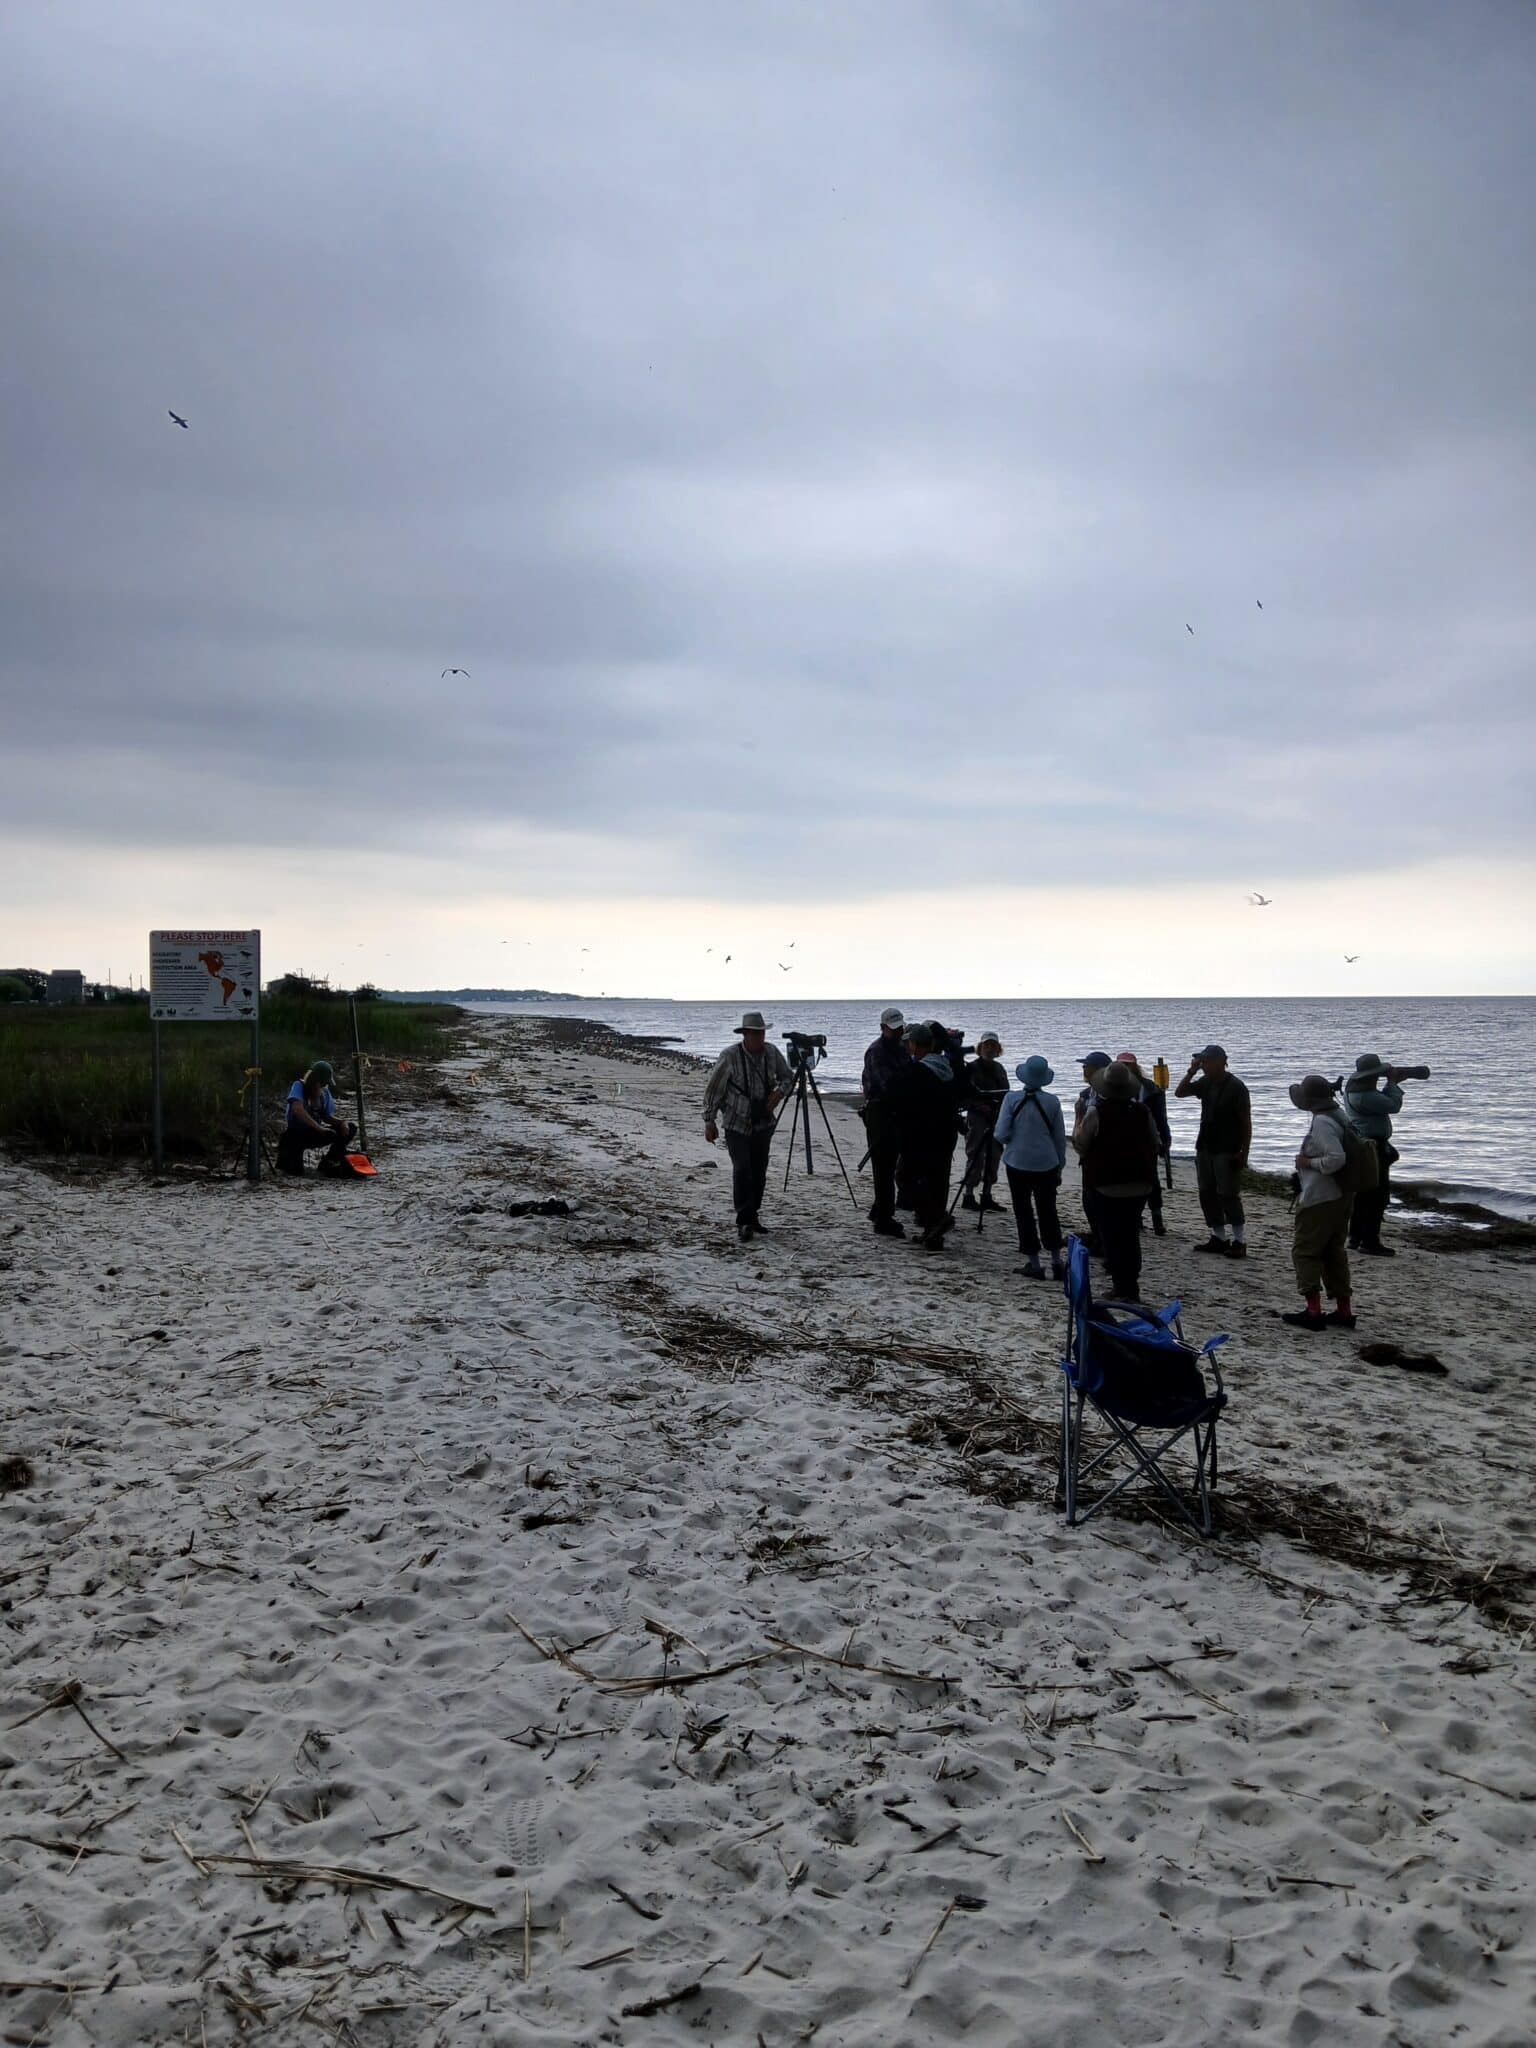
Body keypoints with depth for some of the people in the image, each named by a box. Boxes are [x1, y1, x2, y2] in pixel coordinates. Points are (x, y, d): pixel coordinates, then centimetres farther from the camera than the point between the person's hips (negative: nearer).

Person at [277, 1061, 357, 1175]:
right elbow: (298, 1109, -32)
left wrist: (341, 1122, -15)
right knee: (296, 1170, -34)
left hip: (314, 1134, 6)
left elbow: (327, 1116, 8)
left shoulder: (325, 1093, 4)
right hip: (294, 1134, -6)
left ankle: (328, 1164, 2)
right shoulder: (299, 1086, -15)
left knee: (351, 1129, -6)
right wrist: (320, 1128, -37)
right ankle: (286, 1155, 4)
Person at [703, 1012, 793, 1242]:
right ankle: (744, 1222, -10)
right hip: (736, 1125, -4)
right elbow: (713, 1088, -8)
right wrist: (709, 1121, -7)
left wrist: (779, 1092, -9)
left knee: (759, 1172, 8)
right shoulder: (730, 1056, -15)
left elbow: (788, 1077, 13)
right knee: (742, 1170, -15)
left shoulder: (772, 1053, -3)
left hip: (763, 1124, 4)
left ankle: (753, 1217, 22)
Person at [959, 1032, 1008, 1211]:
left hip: (996, 1118, 6)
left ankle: (987, 1196, 15)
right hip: (977, 1118, -6)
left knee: (994, 1156, 7)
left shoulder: (999, 1068, 13)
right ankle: (968, 1196, -2)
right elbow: (964, 1095, -8)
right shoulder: (972, 1068, -6)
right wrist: (978, 1105, -20)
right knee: (975, 1157, -7)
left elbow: (1005, 1093, 19)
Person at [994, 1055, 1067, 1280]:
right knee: (1048, 1211, 15)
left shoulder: (1012, 1099, -11)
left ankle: (1034, 1263, 8)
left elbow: (1001, 1135, -12)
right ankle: (1056, 1260, 13)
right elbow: (1060, 1139, 3)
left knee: (1024, 1212, 7)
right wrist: (1060, 1167, 15)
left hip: (1018, 1164, -2)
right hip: (1047, 1165, 2)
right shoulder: (1052, 1102, -5)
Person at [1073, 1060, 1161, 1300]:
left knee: (1111, 1236, 2)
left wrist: (1079, 1118, 9)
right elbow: (1155, 1143, 12)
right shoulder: (1142, 1111, 1)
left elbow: (1080, 1144, -6)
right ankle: (1132, 1286, 19)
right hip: (1139, 1184, 5)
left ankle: (1121, 1289, 0)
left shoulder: (1096, 1112, -13)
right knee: (1131, 1235, 16)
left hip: (1107, 1184, -4)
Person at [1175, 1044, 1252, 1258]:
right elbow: (1180, 1093, 11)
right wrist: (1191, 1072, -3)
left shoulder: (1235, 1087, -12)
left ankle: (1239, 1242, -3)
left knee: (1228, 1196, -8)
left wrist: (1243, 1152, -16)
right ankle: (1218, 1238, 18)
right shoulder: (1206, 1083, 8)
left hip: (1227, 1152, -8)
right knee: (1207, 1195, 10)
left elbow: (1246, 1122, -12)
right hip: (1205, 1148, 8)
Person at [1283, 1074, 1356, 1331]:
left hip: (1319, 1199, -10)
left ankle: (1313, 1310, -5)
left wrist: (1309, 1162, -16)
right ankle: (1344, 1309, 18)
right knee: (1334, 1252, 15)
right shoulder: (1337, 1115, 10)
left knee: (1305, 1251, -2)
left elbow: (1337, 1158, -29)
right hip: (1340, 1197, 10)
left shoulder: (1322, 1123, -21)